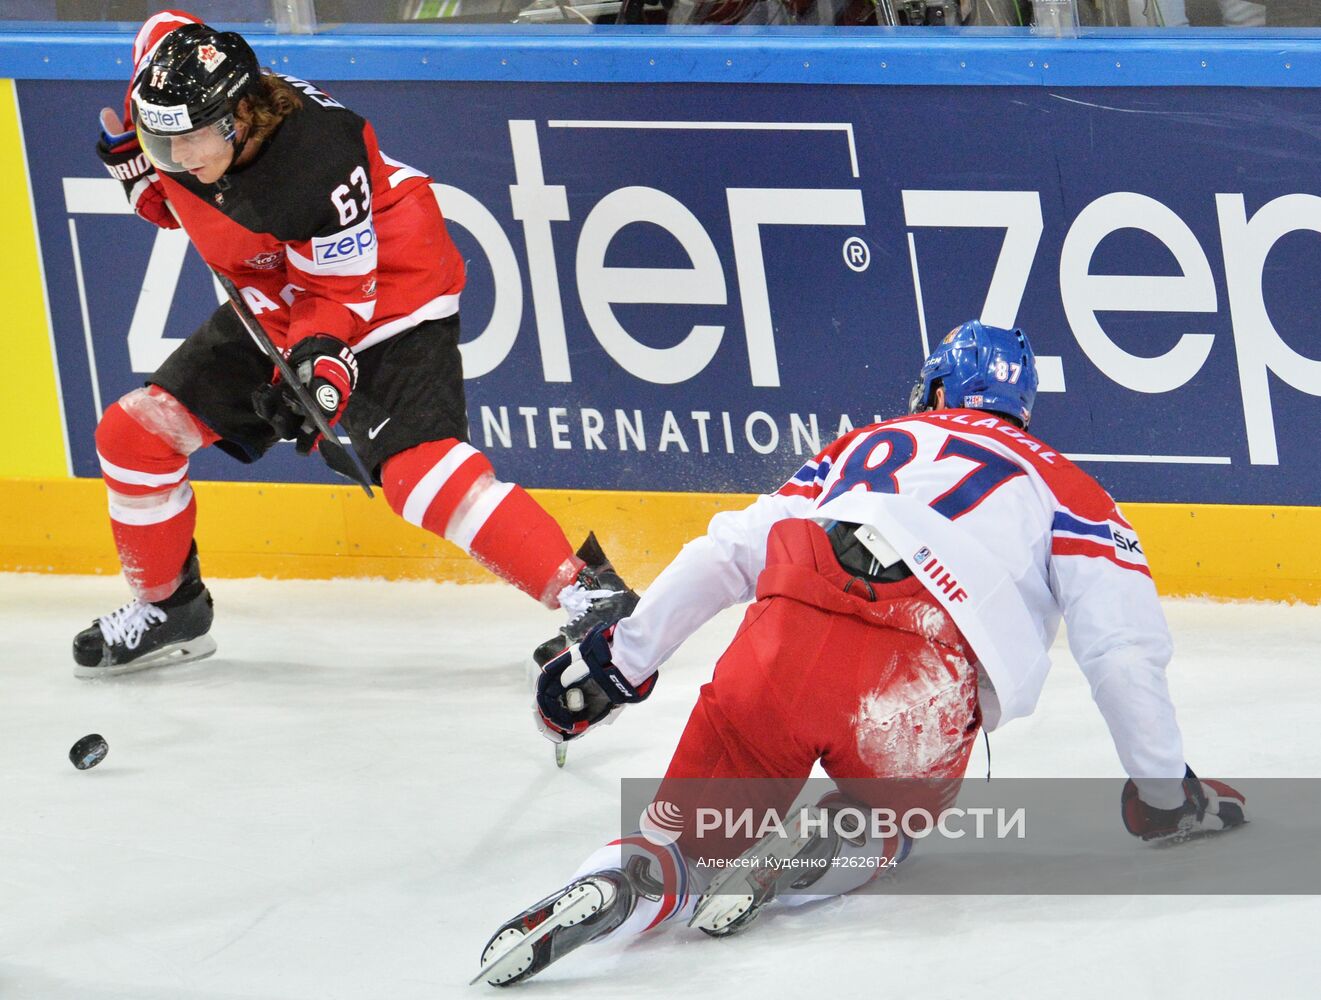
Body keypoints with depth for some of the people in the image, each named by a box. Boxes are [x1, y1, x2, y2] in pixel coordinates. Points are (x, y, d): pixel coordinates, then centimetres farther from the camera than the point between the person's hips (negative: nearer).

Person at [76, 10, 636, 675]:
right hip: (274, 303, 8)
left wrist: (319, 358, -38)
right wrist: (131, 157, -1)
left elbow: (338, 290, -24)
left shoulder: (314, 159, -35)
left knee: (418, 468, -28)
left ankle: (588, 592, -29)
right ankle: (169, 607, 25)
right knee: (134, 433, 5)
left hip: (388, 296, -8)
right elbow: (163, 28, 8)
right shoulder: (173, 106, -17)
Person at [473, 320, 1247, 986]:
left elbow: (724, 554, 27)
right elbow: (1125, 644, 15)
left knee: (692, 823, 10)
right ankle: (813, 854, -7)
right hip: (918, 685, -2)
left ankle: (637, 876, -23)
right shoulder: (1060, 487, 24)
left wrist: (618, 660, 34)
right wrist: (1164, 793, 24)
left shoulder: (866, 446, 33)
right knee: (883, 817, 26)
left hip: (789, 629, 2)